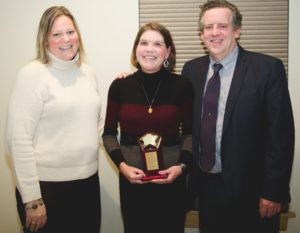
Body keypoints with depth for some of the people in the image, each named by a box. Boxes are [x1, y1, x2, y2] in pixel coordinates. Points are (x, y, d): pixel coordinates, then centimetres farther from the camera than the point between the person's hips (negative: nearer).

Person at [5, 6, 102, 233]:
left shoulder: (87, 71, 8)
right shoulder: (33, 74, -11)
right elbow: (19, 140, -14)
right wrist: (32, 199, -15)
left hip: (88, 181, 6)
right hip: (48, 187, -6)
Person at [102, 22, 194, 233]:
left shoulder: (182, 86, -5)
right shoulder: (120, 86, -3)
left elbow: (189, 132, 2)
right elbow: (109, 133, 4)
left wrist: (183, 165, -11)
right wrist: (121, 165, -9)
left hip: (171, 177, 0)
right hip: (132, 178, 1)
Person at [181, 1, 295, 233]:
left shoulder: (268, 68, -11)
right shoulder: (191, 69, 4)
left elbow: (281, 133, -12)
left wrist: (273, 191, -12)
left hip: (249, 189, -4)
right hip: (205, 186, 4)